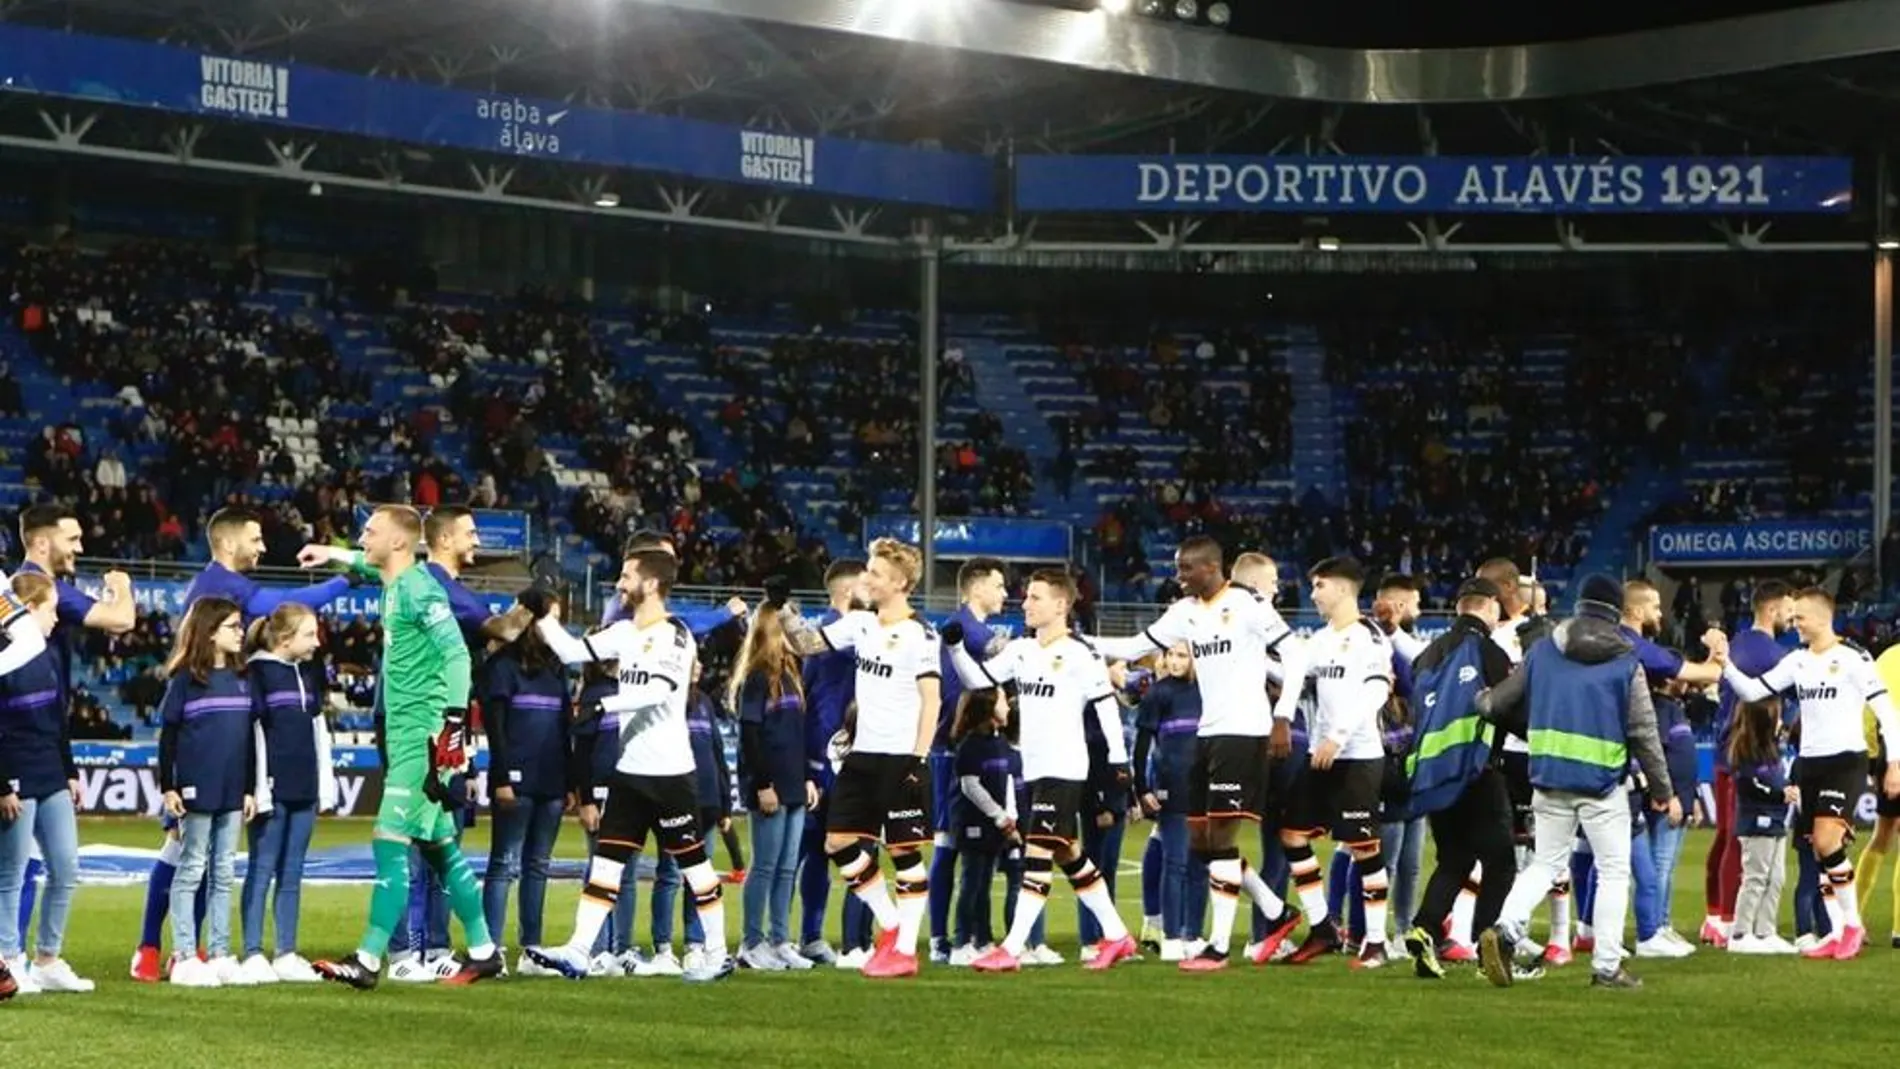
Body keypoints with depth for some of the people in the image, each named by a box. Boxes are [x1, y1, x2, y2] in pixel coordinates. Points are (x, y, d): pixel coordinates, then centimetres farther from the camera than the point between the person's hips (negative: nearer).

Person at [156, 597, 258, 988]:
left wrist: (250, 789, 12)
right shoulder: (185, 680, -6)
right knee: (191, 871, -1)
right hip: (197, 791, -6)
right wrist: (168, 787, -10)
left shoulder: (241, 680, 11)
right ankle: (184, 957, 1)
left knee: (224, 874, 8)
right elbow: (168, 735, -5)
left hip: (232, 794, 6)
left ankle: (219, 955, 13)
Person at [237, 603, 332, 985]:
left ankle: (287, 954, 12)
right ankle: (253, 955, 2)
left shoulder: (310, 674, 14)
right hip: (272, 789, -6)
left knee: (292, 874, 8)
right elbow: (252, 732, -10)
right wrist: (258, 789, -14)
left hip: (304, 790, 6)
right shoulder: (258, 673, -7)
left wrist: (326, 787, 14)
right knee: (262, 871, -1)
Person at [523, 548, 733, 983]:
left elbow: (659, 690, -24)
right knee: (605, 860, 1)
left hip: (669, 772, -8)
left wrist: (605, 705, -29)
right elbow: (573, 651, 16)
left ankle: (717, 954, 10)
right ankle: (578, 952, -3)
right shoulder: (625, 632, 13)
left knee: (692, 862, 1)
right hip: (630, 771, 8)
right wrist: (542, 616, 10)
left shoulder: (675, 635, -11)